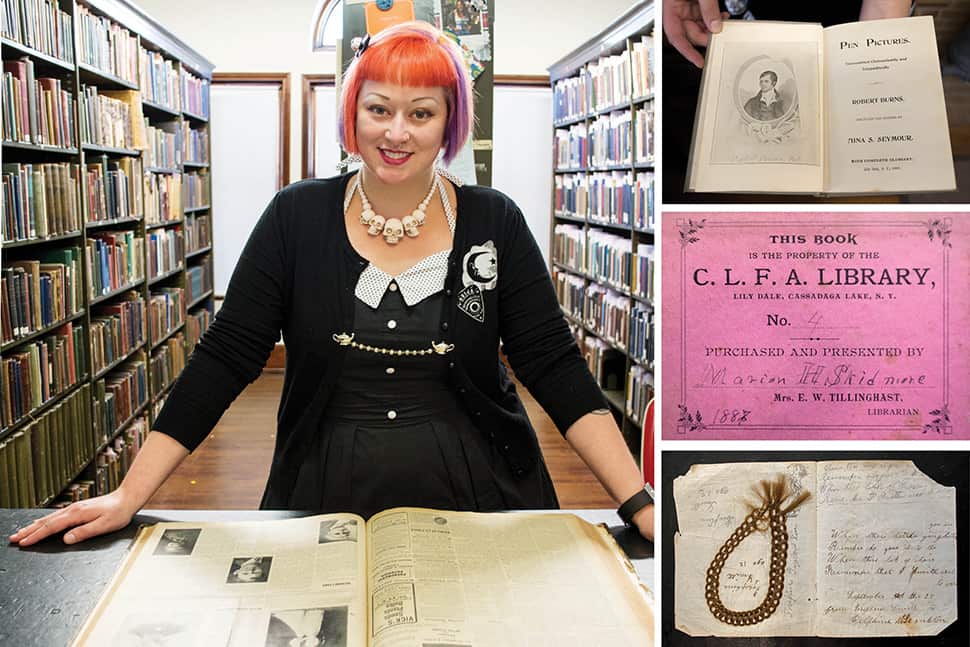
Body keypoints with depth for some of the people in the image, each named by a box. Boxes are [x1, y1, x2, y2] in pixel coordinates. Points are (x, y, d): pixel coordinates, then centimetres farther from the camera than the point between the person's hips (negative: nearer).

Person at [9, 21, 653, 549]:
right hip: (323, 505, 1)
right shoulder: (298, 217, -3)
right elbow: (224, 357, -4)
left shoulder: (495, 224, -4)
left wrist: (642, 504, -15)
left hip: (476, 506, 0)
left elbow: (556, 368, -6)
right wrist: (129, 497, -10)